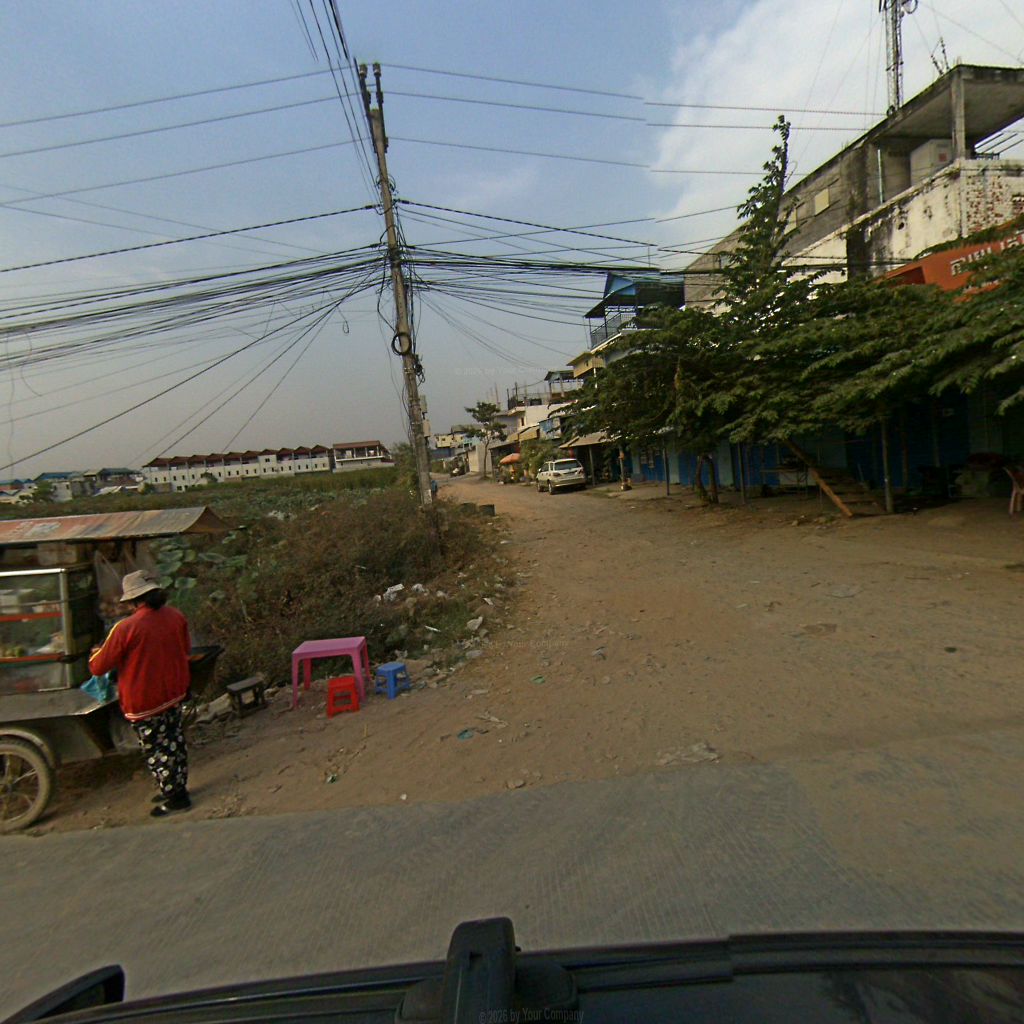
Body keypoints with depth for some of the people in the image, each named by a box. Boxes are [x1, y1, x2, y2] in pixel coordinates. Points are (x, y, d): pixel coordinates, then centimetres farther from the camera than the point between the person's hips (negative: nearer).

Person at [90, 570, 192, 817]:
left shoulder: (126, 628, -23)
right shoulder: (176, 617, -6)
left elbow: (98, 667, -10)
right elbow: (186, 649, 10)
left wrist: (96, 654, 11)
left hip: (144, 703, -6)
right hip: (174, 694, 6)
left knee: (156, 750, 11)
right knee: (174, 742, 20)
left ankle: (174, 798, 22)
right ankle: (177, 788, 35)